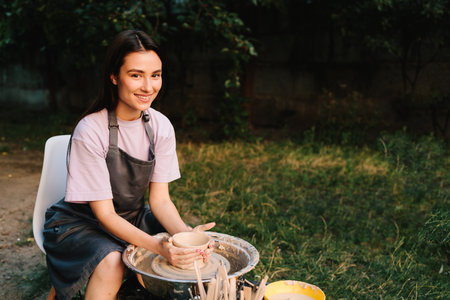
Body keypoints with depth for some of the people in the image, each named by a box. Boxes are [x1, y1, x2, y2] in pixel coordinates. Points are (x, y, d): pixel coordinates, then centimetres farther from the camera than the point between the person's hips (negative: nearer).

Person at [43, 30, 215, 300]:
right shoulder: (90, 131, -24)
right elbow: (105, 213, -22)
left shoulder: (161, 126, -9)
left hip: (132, 218, 5)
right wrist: (159, 246, -36)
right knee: (111, 262, -33)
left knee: (184, 251, -16)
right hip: (80, 224, -4)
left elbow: (160, 199, -8)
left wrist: (186, 234, -29)